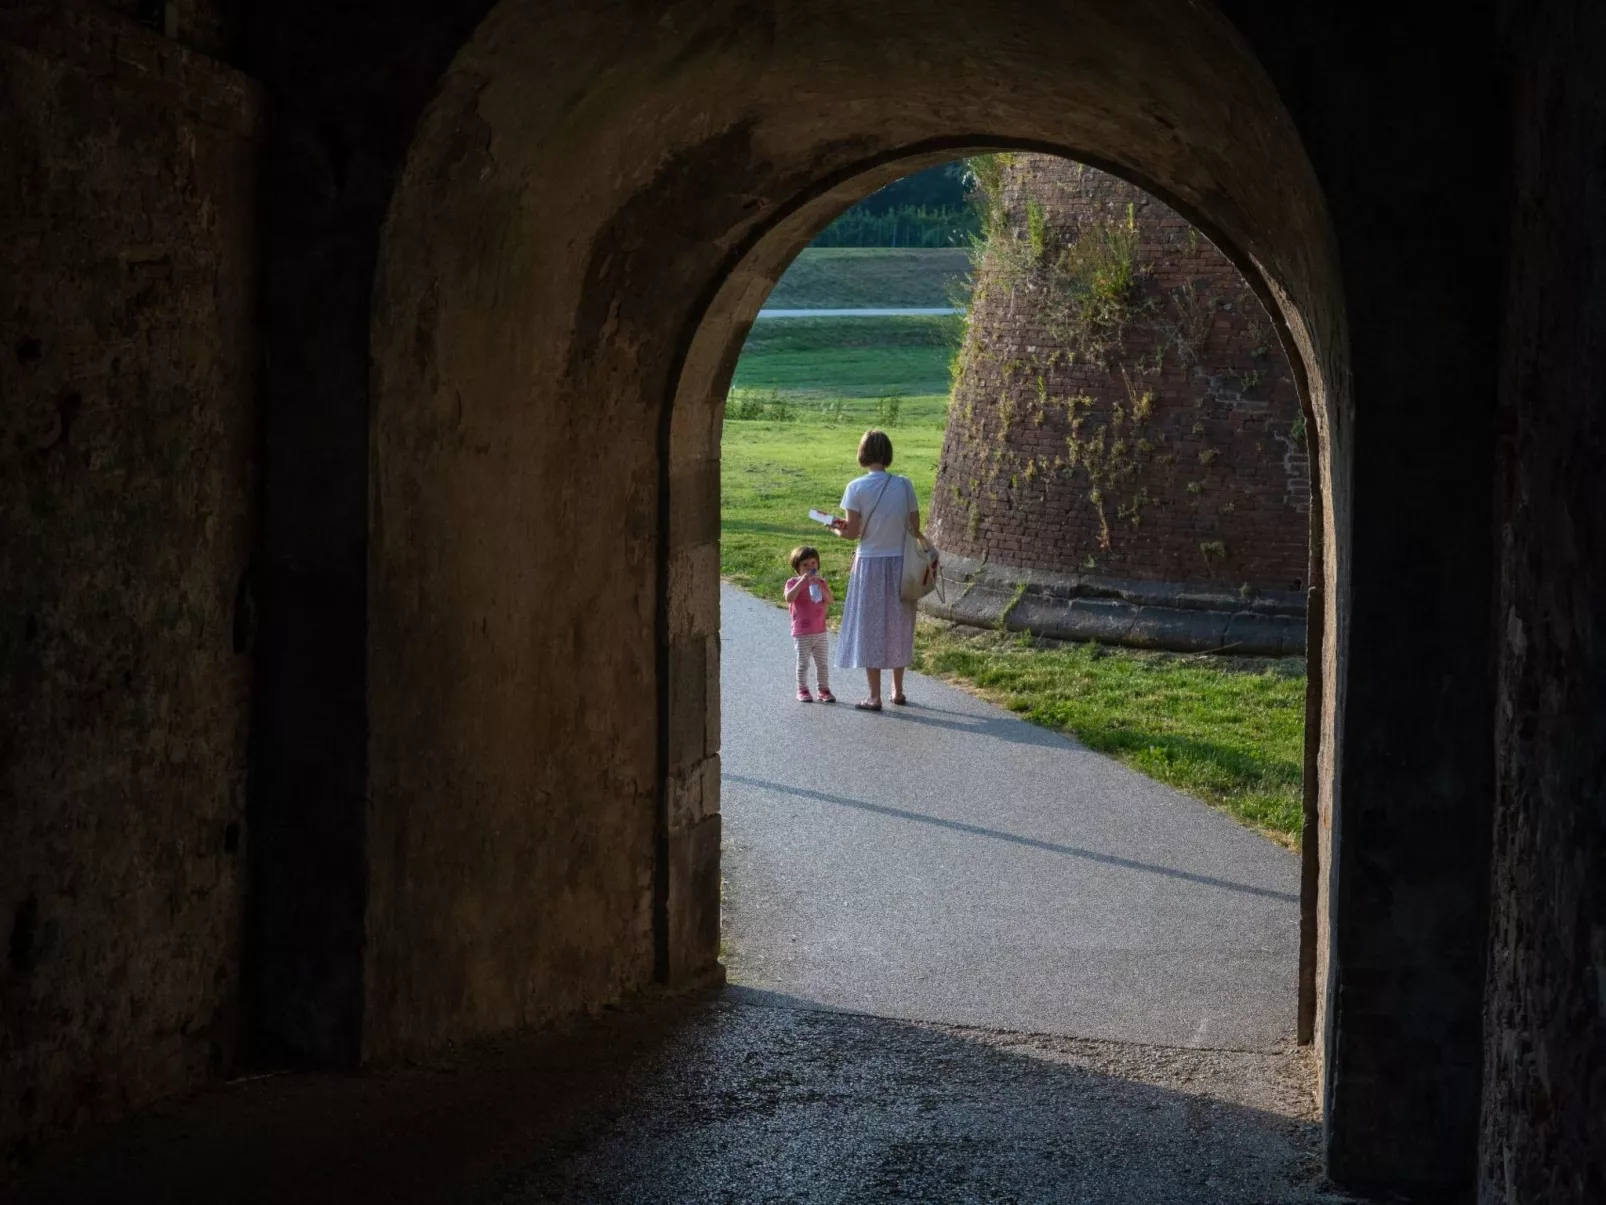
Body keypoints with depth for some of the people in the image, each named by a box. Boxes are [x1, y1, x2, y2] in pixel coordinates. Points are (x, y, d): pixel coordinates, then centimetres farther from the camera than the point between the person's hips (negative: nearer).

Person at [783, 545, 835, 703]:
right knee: (803, 663, 2)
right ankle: (802, 690, 9)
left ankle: (824, 690, 16)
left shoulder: (821, 583, 6)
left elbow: (829, 601, -7)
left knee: (823, 663, 8)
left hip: (820, 632, 4)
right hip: (802, 634, -4)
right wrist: (802, 581, -29)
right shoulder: (793, 583, -5)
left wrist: (819, 585, -20)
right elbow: (789, 598, -25)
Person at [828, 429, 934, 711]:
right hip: (900, 563, 3)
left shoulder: (857, 488, -13)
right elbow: (915, 527, -2)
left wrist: (836, 529, 8)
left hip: (870, 563, -3)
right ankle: (898, 691, 25)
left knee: (870, 627, 6)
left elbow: (853, 532, -12)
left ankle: (875, 696, 7)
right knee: (897, 627, 16)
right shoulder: (904, 485, -4)